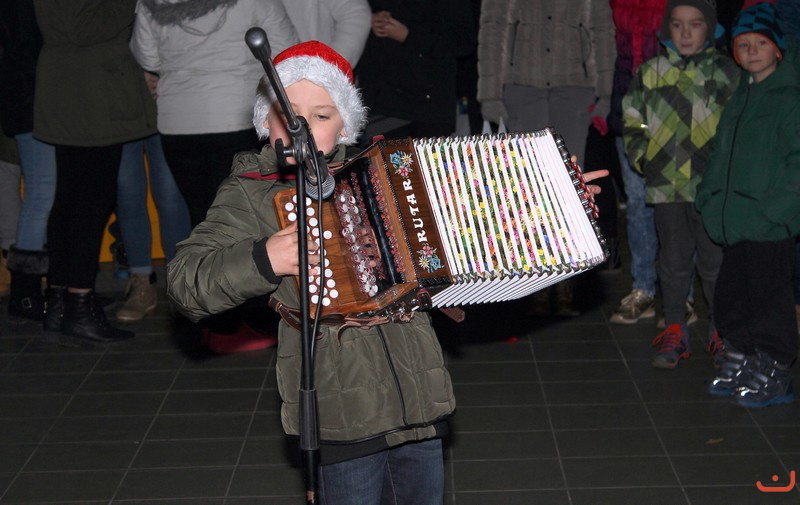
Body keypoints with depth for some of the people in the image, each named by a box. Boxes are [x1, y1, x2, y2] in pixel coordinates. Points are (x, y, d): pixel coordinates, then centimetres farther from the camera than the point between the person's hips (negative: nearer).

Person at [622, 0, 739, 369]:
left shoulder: (725, 72, 2)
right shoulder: (650, 72, 7)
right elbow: (632, 122, 15)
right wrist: (642, 158, 4)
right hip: (666, 184, 2)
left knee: (714, 260, 2)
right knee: (673, 261, 9)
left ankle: (723, 332, 17)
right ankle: (674, 332, 20)